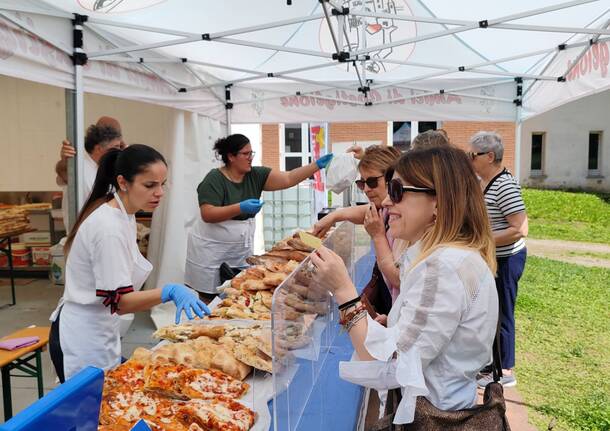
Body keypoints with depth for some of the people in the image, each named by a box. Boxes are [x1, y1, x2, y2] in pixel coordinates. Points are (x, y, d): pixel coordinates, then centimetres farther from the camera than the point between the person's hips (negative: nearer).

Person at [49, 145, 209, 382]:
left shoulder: (123, 214, 3)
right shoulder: (109, 228, -26)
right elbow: (119, 301, -27)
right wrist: (169, 292, -41)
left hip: (97, 333, 9)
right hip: (83, 342, -9)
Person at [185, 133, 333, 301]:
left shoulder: (256, 175, 1)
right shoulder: (214, 180, -13)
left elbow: (288, 179, -5)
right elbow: (208, 215, -22)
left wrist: (317, 165, -15)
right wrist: (240, 208, -31)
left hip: (240, 250, 5)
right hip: (212, 252, -5)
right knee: (211, 302, 3)